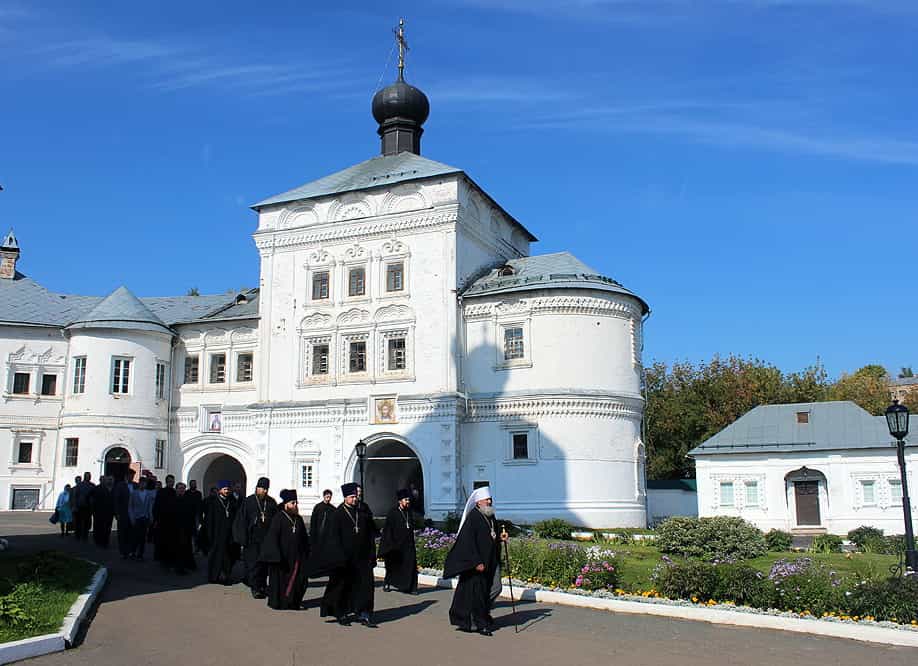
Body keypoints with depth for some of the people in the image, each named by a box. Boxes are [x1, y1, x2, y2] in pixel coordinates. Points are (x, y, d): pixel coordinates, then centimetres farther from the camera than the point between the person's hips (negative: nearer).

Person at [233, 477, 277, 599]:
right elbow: (242, 520, -3)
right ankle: (255, 588, 1)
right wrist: (243, 538, -9)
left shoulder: (271, 502, 6)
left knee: (265, 563, 8)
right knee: (254, 563, -4)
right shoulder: (248, 501, -2)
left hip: (267, 538, 3)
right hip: (253, 539, -3)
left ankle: (262, 585, 22)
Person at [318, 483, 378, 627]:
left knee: (365, 585, -2)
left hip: (362, 556, 3)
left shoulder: (363, 511, 5)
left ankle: (364, 615, 3)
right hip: (344, 557, -3)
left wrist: (372, 553, 3)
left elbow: (371, 533, 9)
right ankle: (341, 614, 22)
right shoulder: (338, 514, -5)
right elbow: (334, 537, -8)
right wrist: (340, 557, -15)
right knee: (343, 585, 7)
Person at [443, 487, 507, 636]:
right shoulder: (473, 517, -15)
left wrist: (500, 538, 2)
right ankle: (481, 624, 7)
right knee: (477, 592, -3)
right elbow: (468, 541, -19)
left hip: (488, 562, 9)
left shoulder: (491, 517, 10)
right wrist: (476, 562, -22)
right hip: (475, 563, -8)